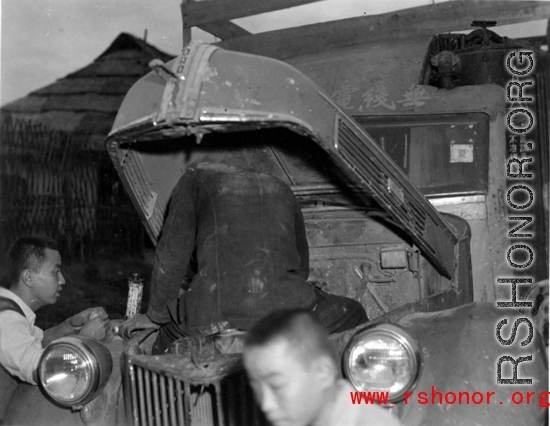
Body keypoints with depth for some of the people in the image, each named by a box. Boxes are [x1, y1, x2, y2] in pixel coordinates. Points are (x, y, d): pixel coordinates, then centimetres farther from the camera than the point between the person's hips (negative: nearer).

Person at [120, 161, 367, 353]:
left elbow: (172, 254, 16)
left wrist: (156, 315, 26)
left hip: (211, 315, -1)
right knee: (353, 318, 27)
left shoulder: (198, 178, 22)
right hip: (284, 306, 1)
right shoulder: (280, 189, 32)